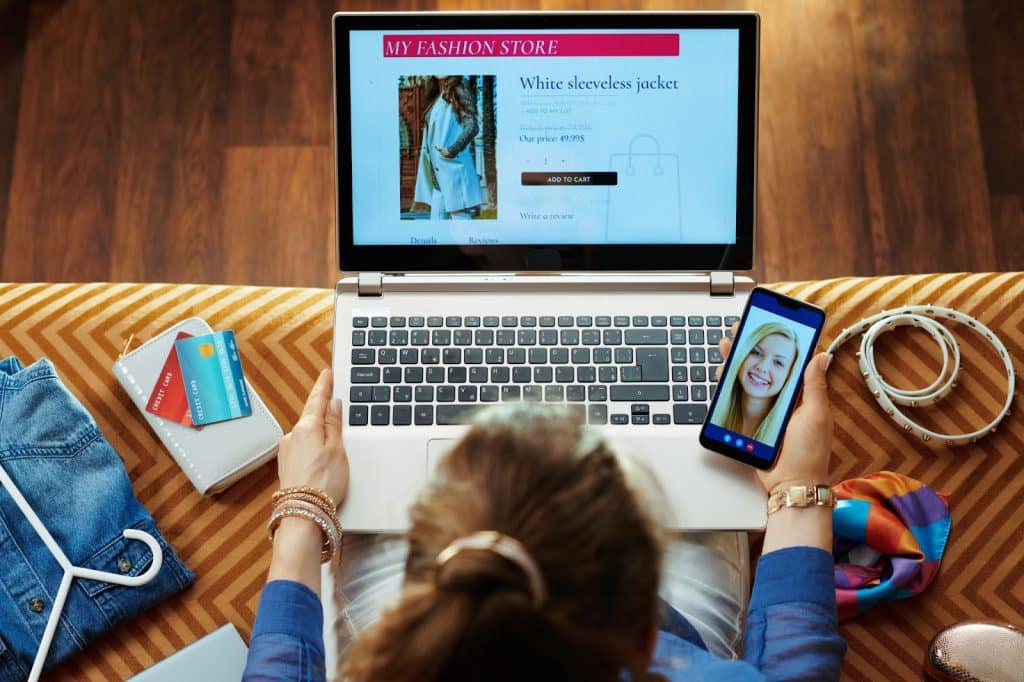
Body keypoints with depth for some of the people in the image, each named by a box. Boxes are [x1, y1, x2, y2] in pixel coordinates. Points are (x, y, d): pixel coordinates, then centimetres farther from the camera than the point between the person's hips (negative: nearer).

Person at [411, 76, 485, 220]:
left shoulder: (458, 91, -3)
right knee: (437, 218, 6)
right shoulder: (438, 98, 19)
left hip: (454, 167, -8)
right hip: (439, 172, 8)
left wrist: (452, 150, -19)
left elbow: (472, 126, -14)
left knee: (460, 216, -7)